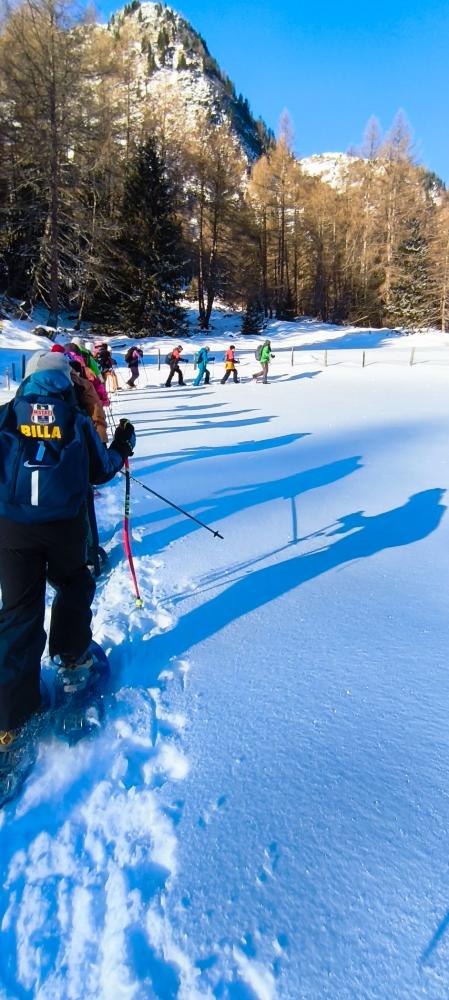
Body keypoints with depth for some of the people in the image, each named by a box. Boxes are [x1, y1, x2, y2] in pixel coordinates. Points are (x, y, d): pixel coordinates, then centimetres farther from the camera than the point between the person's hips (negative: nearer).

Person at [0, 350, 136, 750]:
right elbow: (101, 471, 8)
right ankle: (72, 653, 40)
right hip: (65, 526, 0)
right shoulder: (78, 420, 2)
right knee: (74, 586, 28)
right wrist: (122, 447, 25)